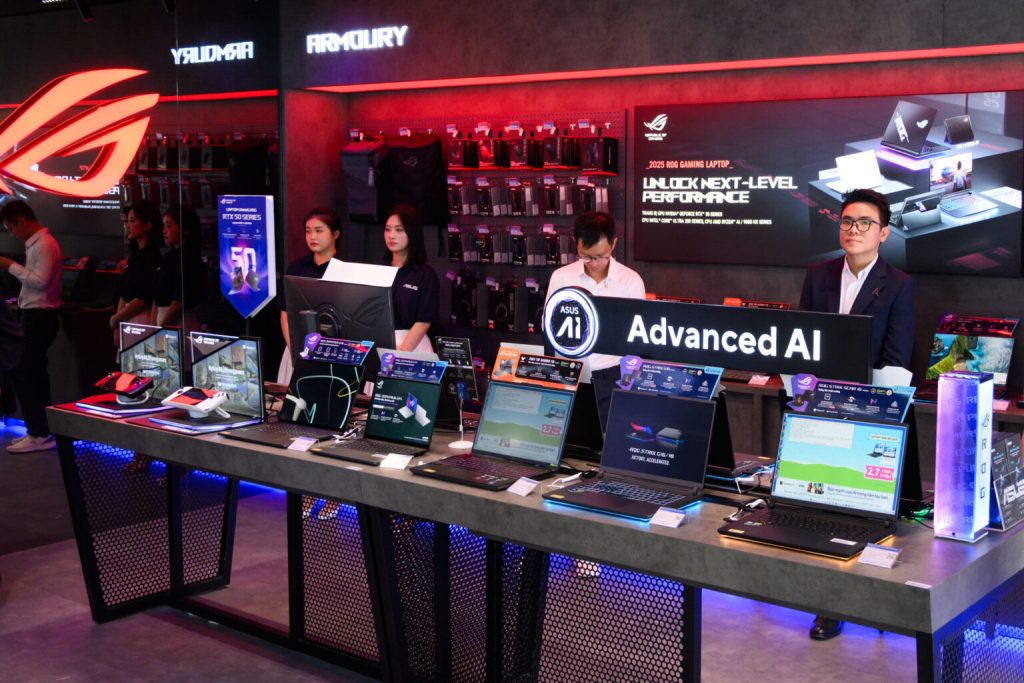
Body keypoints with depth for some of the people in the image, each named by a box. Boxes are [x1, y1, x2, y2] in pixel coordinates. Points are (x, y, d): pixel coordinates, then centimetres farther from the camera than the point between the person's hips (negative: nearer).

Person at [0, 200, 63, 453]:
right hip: (36, 316, 10)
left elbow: (40, 280, -22)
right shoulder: (36, 243, 14)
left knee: (23, 375, -9)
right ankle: (41, 430, 18)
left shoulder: (44, 245, -15)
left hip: (40, 318, -10)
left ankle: (39, 435, -5)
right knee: (35, 374, 12)